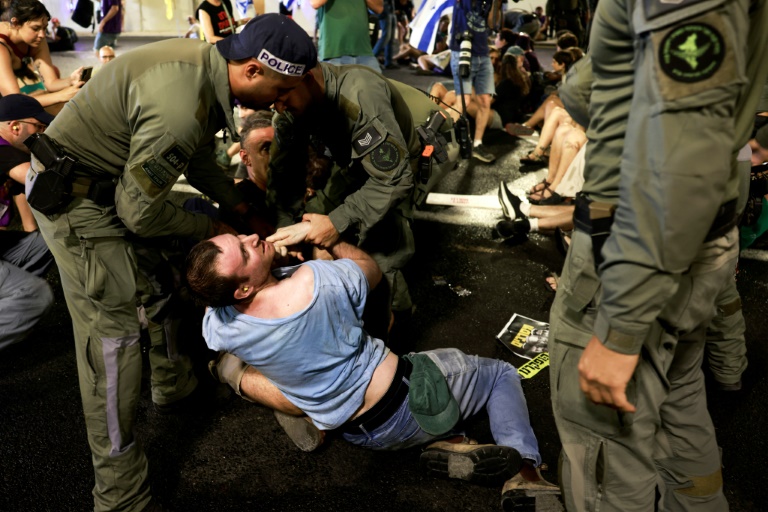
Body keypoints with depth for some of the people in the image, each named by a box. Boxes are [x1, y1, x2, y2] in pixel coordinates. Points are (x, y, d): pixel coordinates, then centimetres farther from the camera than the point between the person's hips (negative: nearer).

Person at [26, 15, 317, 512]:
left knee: (156, 286, 19)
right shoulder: (180, 109, -34)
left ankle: (175, 388, 44)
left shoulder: (208, 63, -4)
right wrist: (211, 229, -8)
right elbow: (140, 211, -23)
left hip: (110, 184, 9)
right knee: (115, 329, -7)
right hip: (73, 196, -9)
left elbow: (198, 160, 10)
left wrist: (244, 209, 10)